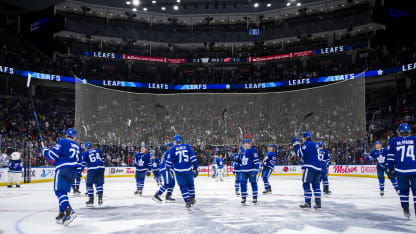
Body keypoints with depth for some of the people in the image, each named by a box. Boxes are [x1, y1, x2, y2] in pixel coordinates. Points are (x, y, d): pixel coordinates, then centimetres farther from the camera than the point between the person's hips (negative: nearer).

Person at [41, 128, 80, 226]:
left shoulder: (63, 142, -3)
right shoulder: (77, 146, 19)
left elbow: (52, 155, -7)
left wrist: (45, 151, 11)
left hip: (63, 169, -7)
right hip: (73, 171, 7)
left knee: (59, 191, -10)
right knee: (63, 192, 14)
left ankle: (69, 211, -28)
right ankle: (62, 215, 14)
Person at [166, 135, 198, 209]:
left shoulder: (172, 149, 0)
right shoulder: (187, 146, 5)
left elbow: (169, 160, 1)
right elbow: (193, 158, -1)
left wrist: (168, 168, 19)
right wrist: (195, 168, 3)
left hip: (179, 170, -1)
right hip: (188, 169, 2)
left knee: (183, 186, 9)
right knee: (190, 183, 22)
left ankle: (188, 201, 3)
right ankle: (192, 198, 27)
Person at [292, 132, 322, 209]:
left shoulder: (307, 144, -5)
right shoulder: (315, 144, 23)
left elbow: (300, 153, -14)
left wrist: (296, 144, -5)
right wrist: (303, 159, 27)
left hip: (310, 167, -9)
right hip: (318, 168, 9)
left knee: (306, 184, -4)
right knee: (316, 185, 11)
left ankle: (307, 202, -6)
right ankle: (318, 202, 9)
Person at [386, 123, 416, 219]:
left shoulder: (393, 141, 8)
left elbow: (390, 156, 8)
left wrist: (391, 169, 14)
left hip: (401, 170, 1)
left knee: (403, 190, 14)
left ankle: (406, 211, 14)